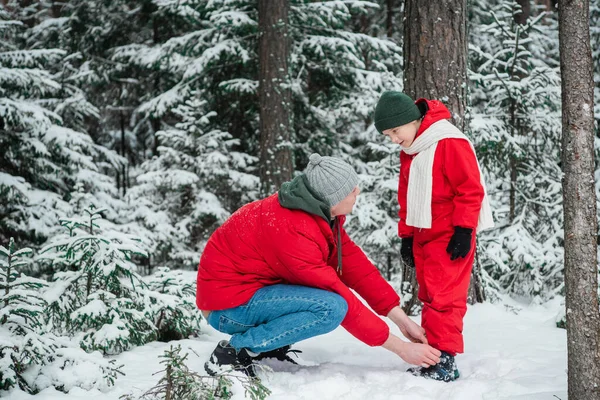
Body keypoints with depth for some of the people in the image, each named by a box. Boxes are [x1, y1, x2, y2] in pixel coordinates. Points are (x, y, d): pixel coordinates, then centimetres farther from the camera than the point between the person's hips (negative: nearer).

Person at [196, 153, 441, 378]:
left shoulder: (321, 211, -4)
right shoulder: (293, 230, -30)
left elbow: (354, 265, 0)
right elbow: (340, 300, -26)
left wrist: (401, 318, -4)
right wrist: (400, 347, -20)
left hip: (254, 285, 9)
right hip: (229, 304, -9)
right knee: (331, 308, -26)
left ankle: (269, 347, 7)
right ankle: (234, 352, -14)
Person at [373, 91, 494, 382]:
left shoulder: (450, 143, -15)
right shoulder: (410, 151, 13)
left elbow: (471, 189, -16)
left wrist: (463, 230, -18)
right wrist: (406, 236, 16)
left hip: (449, 236, -9)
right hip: (423, 235, 9)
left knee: (443, 297, -11)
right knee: (429, 297, 9)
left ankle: (445, 361, -8)